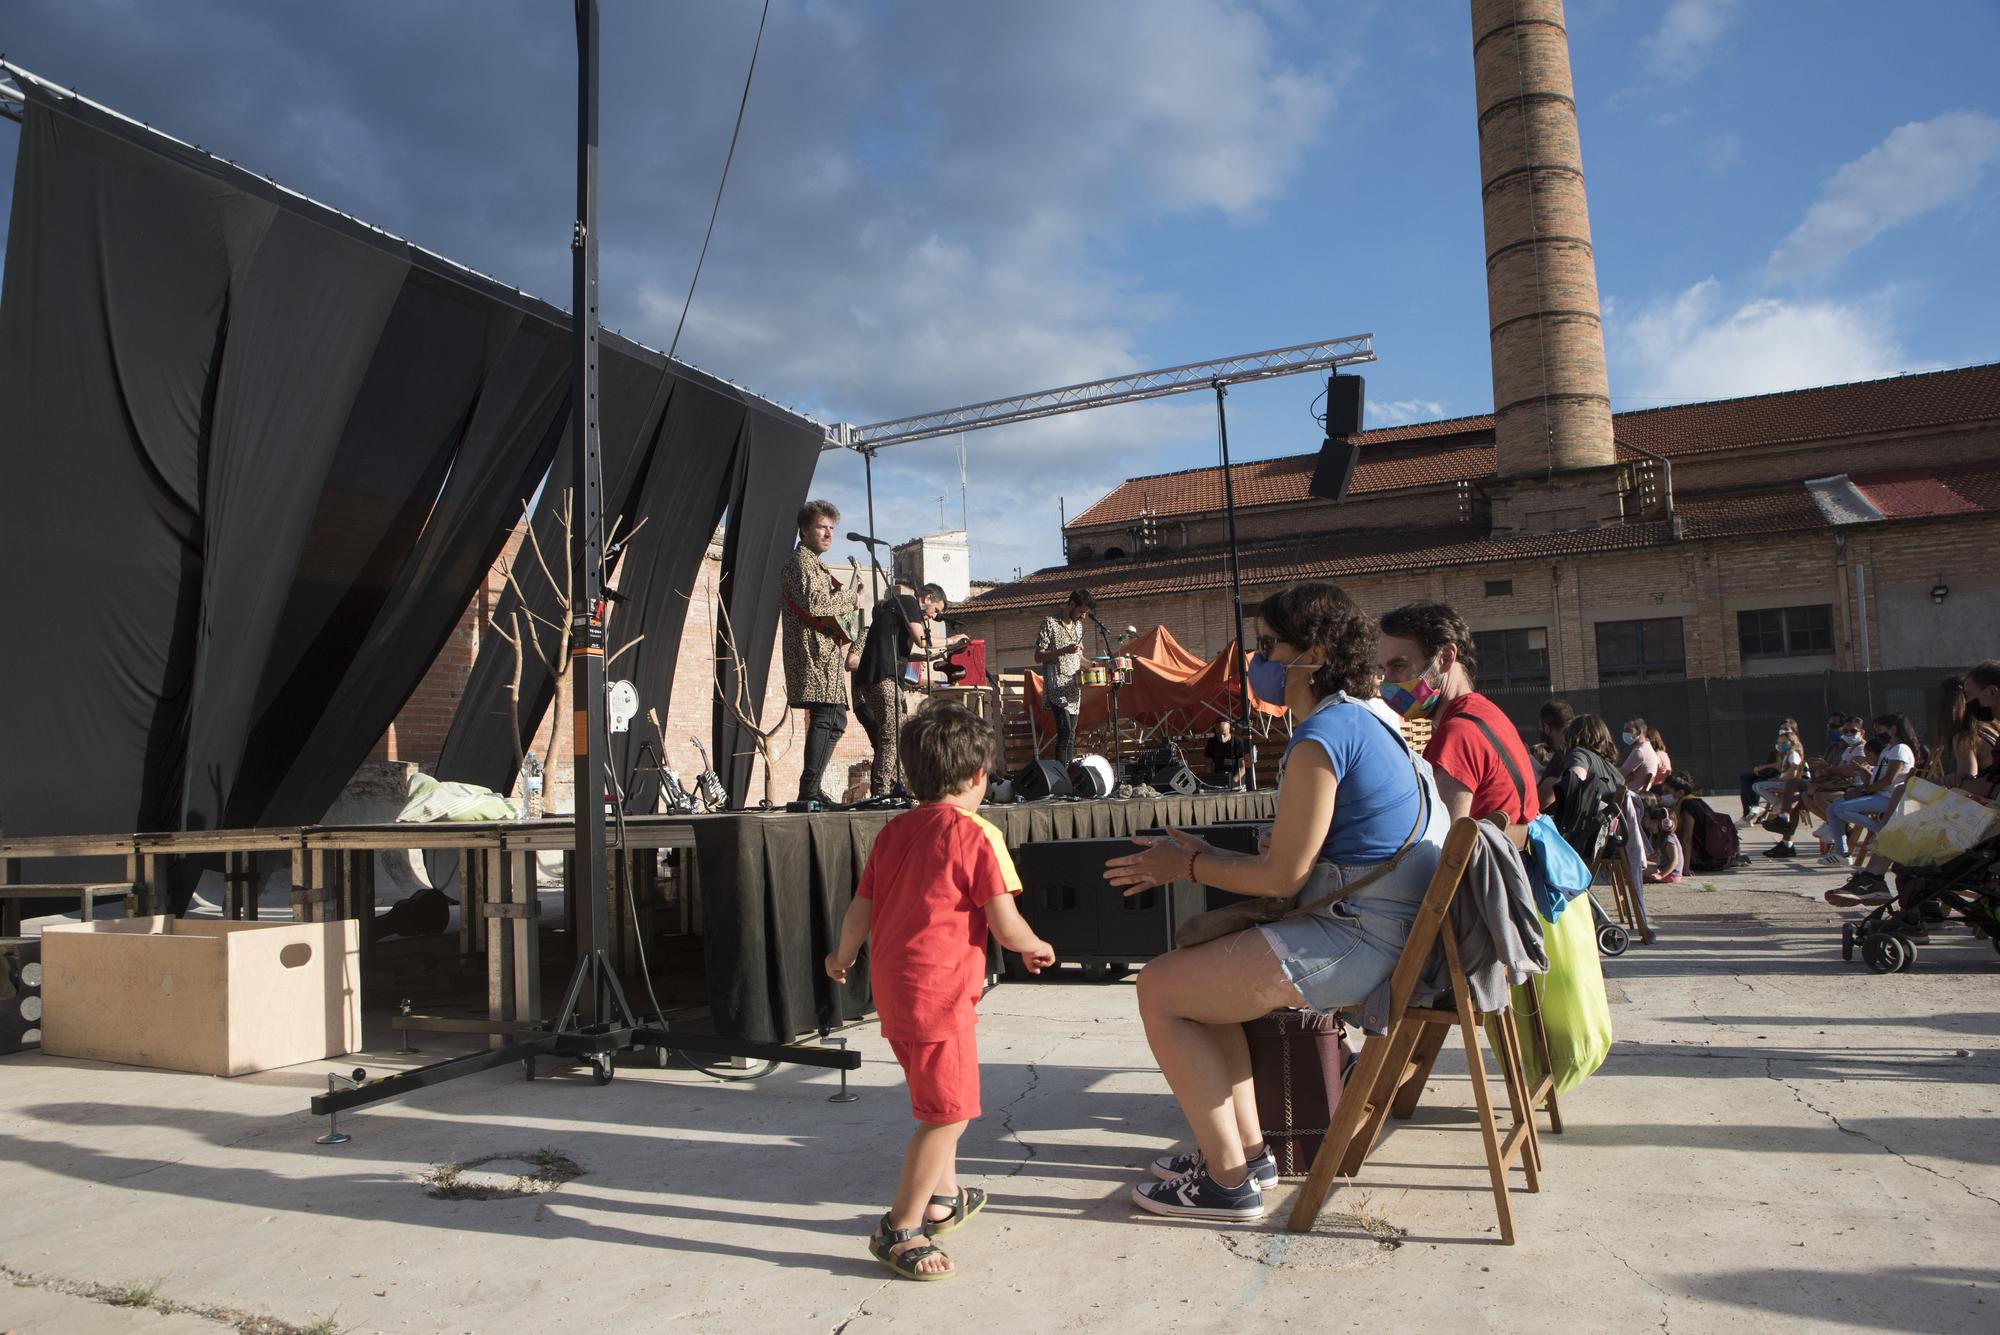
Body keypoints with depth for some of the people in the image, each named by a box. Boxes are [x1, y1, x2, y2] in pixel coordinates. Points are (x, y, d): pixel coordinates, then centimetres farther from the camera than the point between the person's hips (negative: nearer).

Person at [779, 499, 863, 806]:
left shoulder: (814, 564, 27)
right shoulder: (802, 562, -7)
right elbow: (813, 602, -23)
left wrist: (847, 646, 20)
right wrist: (851, 598, -10)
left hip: (826, 653, 11)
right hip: (816, 654, -11)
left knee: (833, 720, 11)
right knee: (828, 718, -16)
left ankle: (811, 789, 14)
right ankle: (809, 790, -17)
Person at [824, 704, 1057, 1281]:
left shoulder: (894, 830, 10)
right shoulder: (976, 834, -11)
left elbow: (859, 911, 11)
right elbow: (1007, 928, -13)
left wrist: (842, 958, 29)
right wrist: (1038, 947, 8)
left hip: (891, 987, 9)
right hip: (939, 990, -9)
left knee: (939, 1100, 25)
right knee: (948, 1113, 1)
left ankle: (942, 1198, 40)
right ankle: (900, 1230, 7)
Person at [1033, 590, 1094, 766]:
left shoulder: (1078, 625, 16)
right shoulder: (1050, 623, -5)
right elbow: (1038, 656, -9)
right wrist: (1064, 650, -21)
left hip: (1074, 688, 7)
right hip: (1057, 687, -7)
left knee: (1071, 734, 5)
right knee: (1066, 732, -18)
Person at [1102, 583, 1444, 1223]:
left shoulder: (1323, 734, -18)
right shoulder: (1362, 718, 14)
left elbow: (1284, 875, -18)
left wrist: (1187, 867, -4)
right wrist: (1206, 856, 12)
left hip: (1356, 940, -11)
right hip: (1383, 927, 11)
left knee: (1160, 988, -6)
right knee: (1202, 966, 22)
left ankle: (1229, 1180, 2)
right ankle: (1248, 1147, 21)